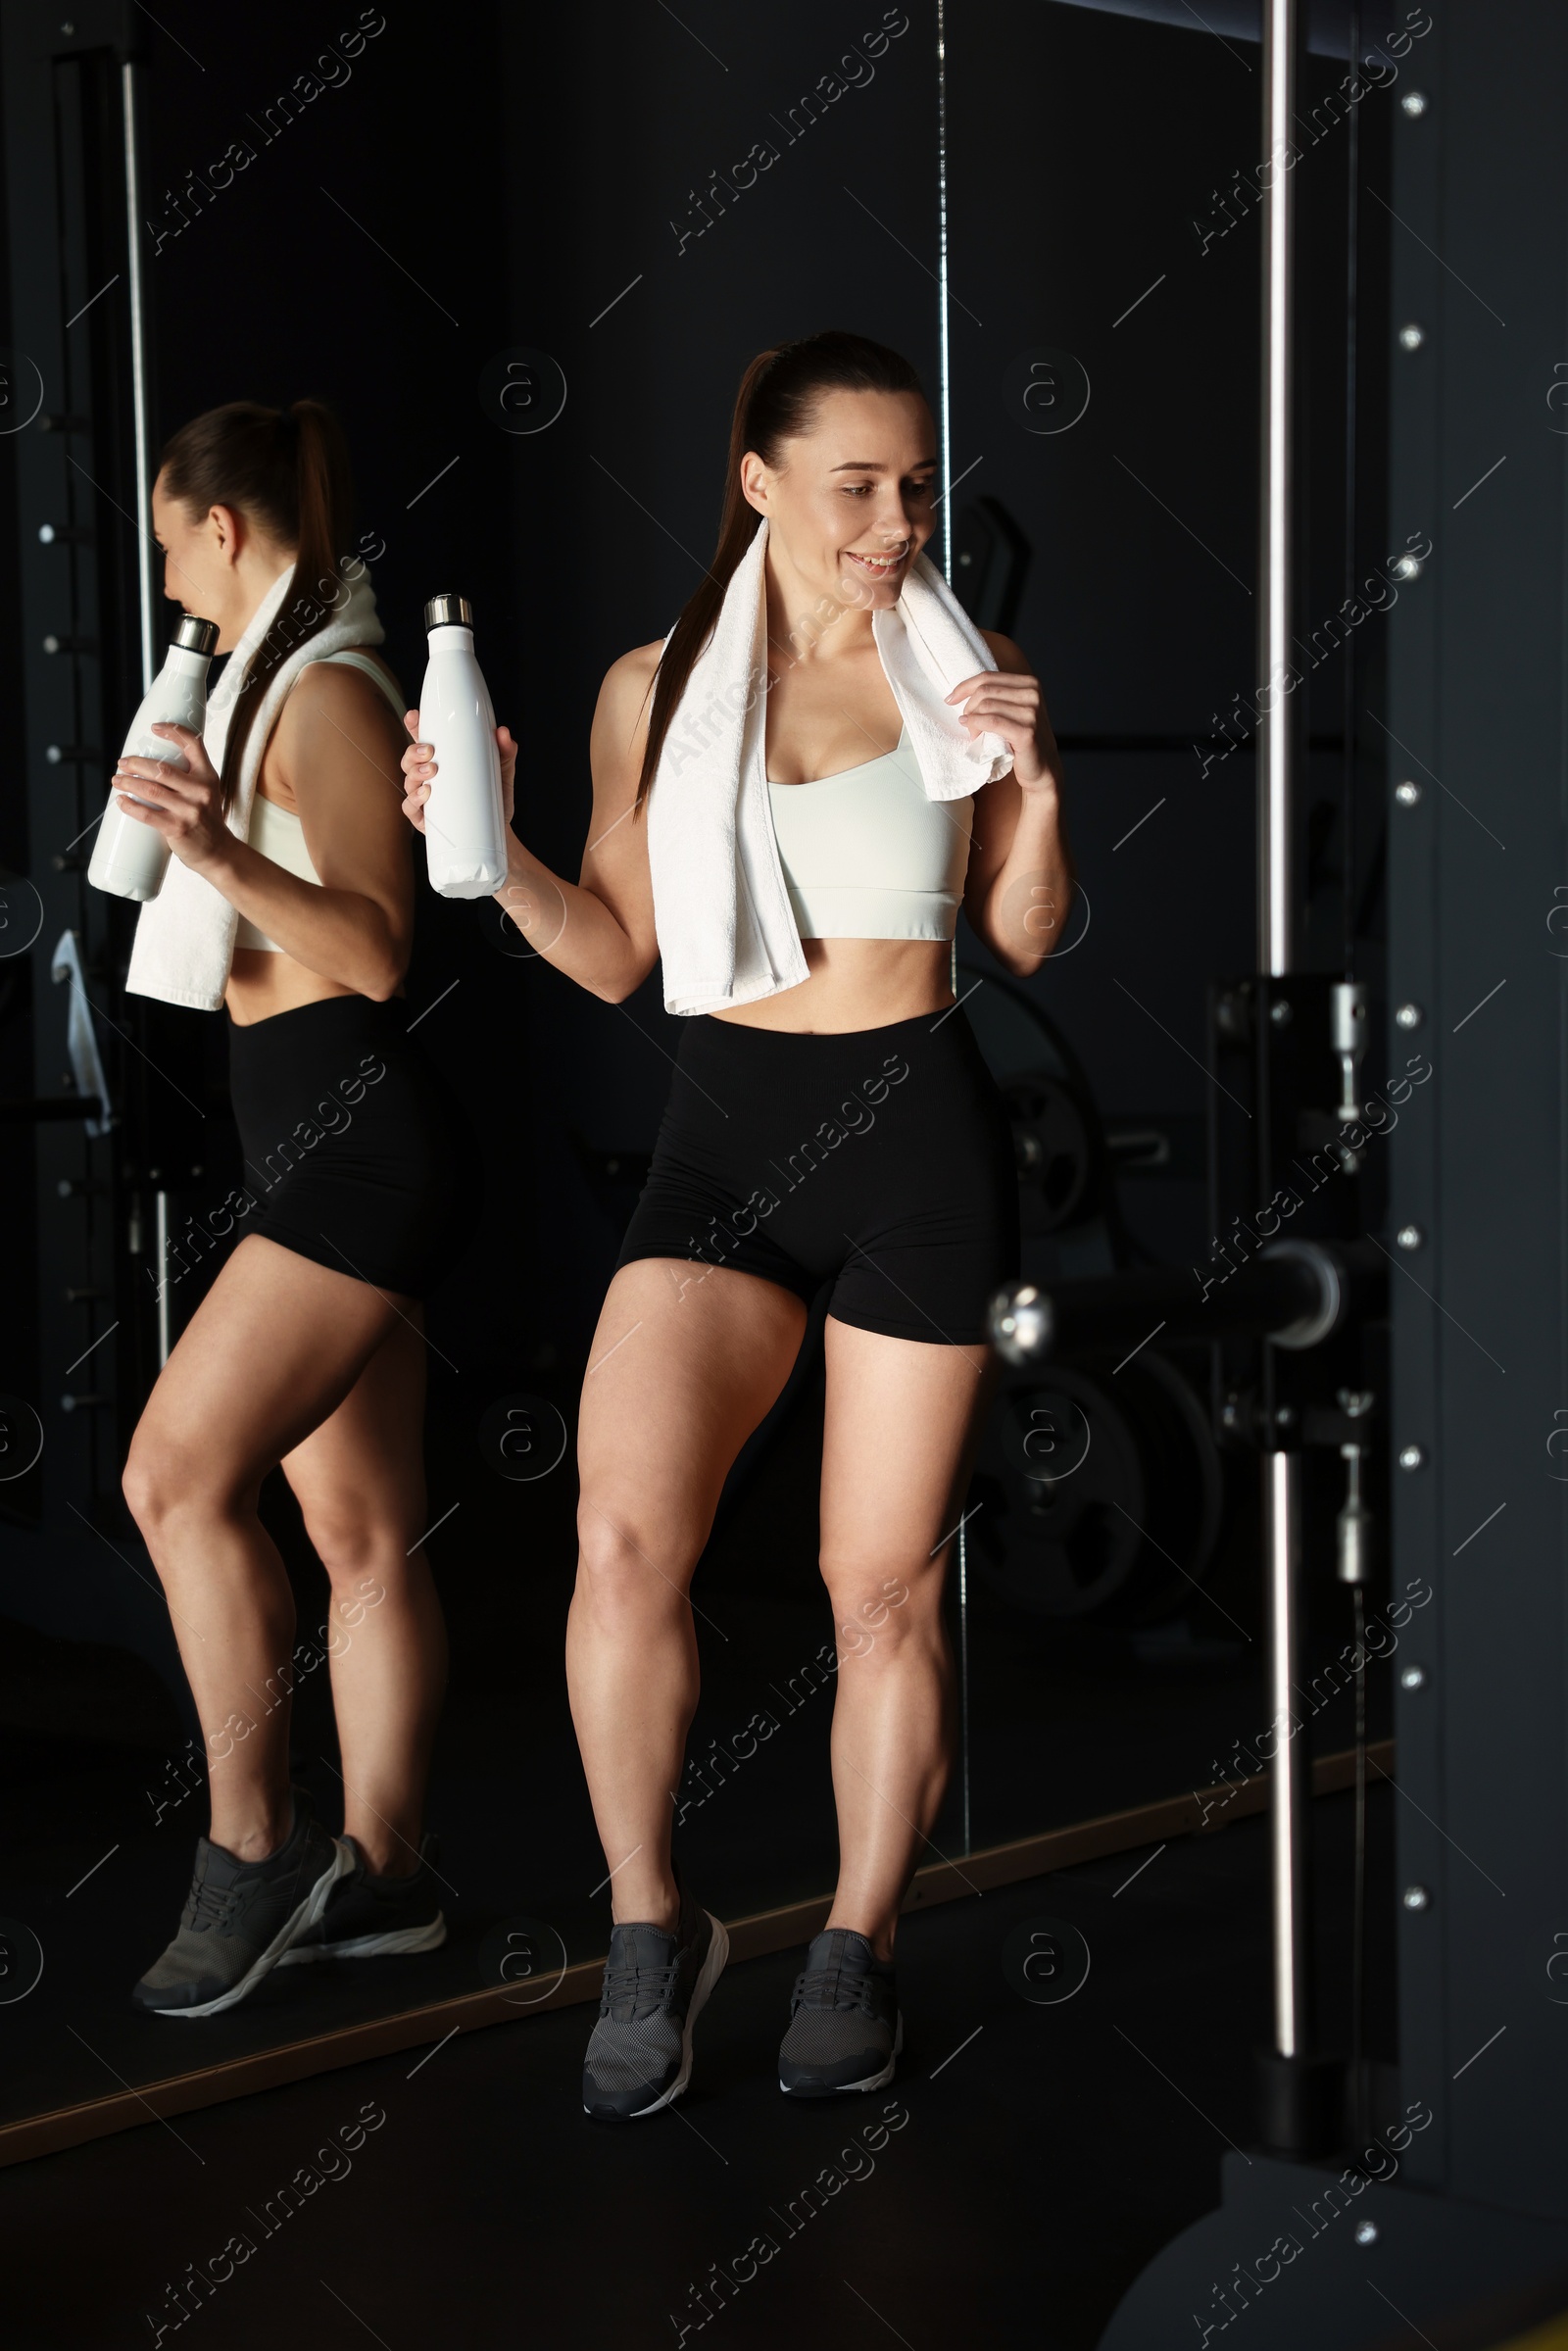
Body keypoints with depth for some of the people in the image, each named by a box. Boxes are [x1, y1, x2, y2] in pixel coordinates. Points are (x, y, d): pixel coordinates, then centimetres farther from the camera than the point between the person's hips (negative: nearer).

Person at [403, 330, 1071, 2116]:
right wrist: (488, 848, -5)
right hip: (724, 1123, 1)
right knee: (625, 1534, -19)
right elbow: (617, 955, 11)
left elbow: (1023, 945, 8)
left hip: (916, 1132, 0)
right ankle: (648, 1929, 0)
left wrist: (1036, 784, -9)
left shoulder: (962, 672, 4)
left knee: (882, 1587, 3)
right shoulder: (655, 688, 7)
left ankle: (859, 1941, 23)